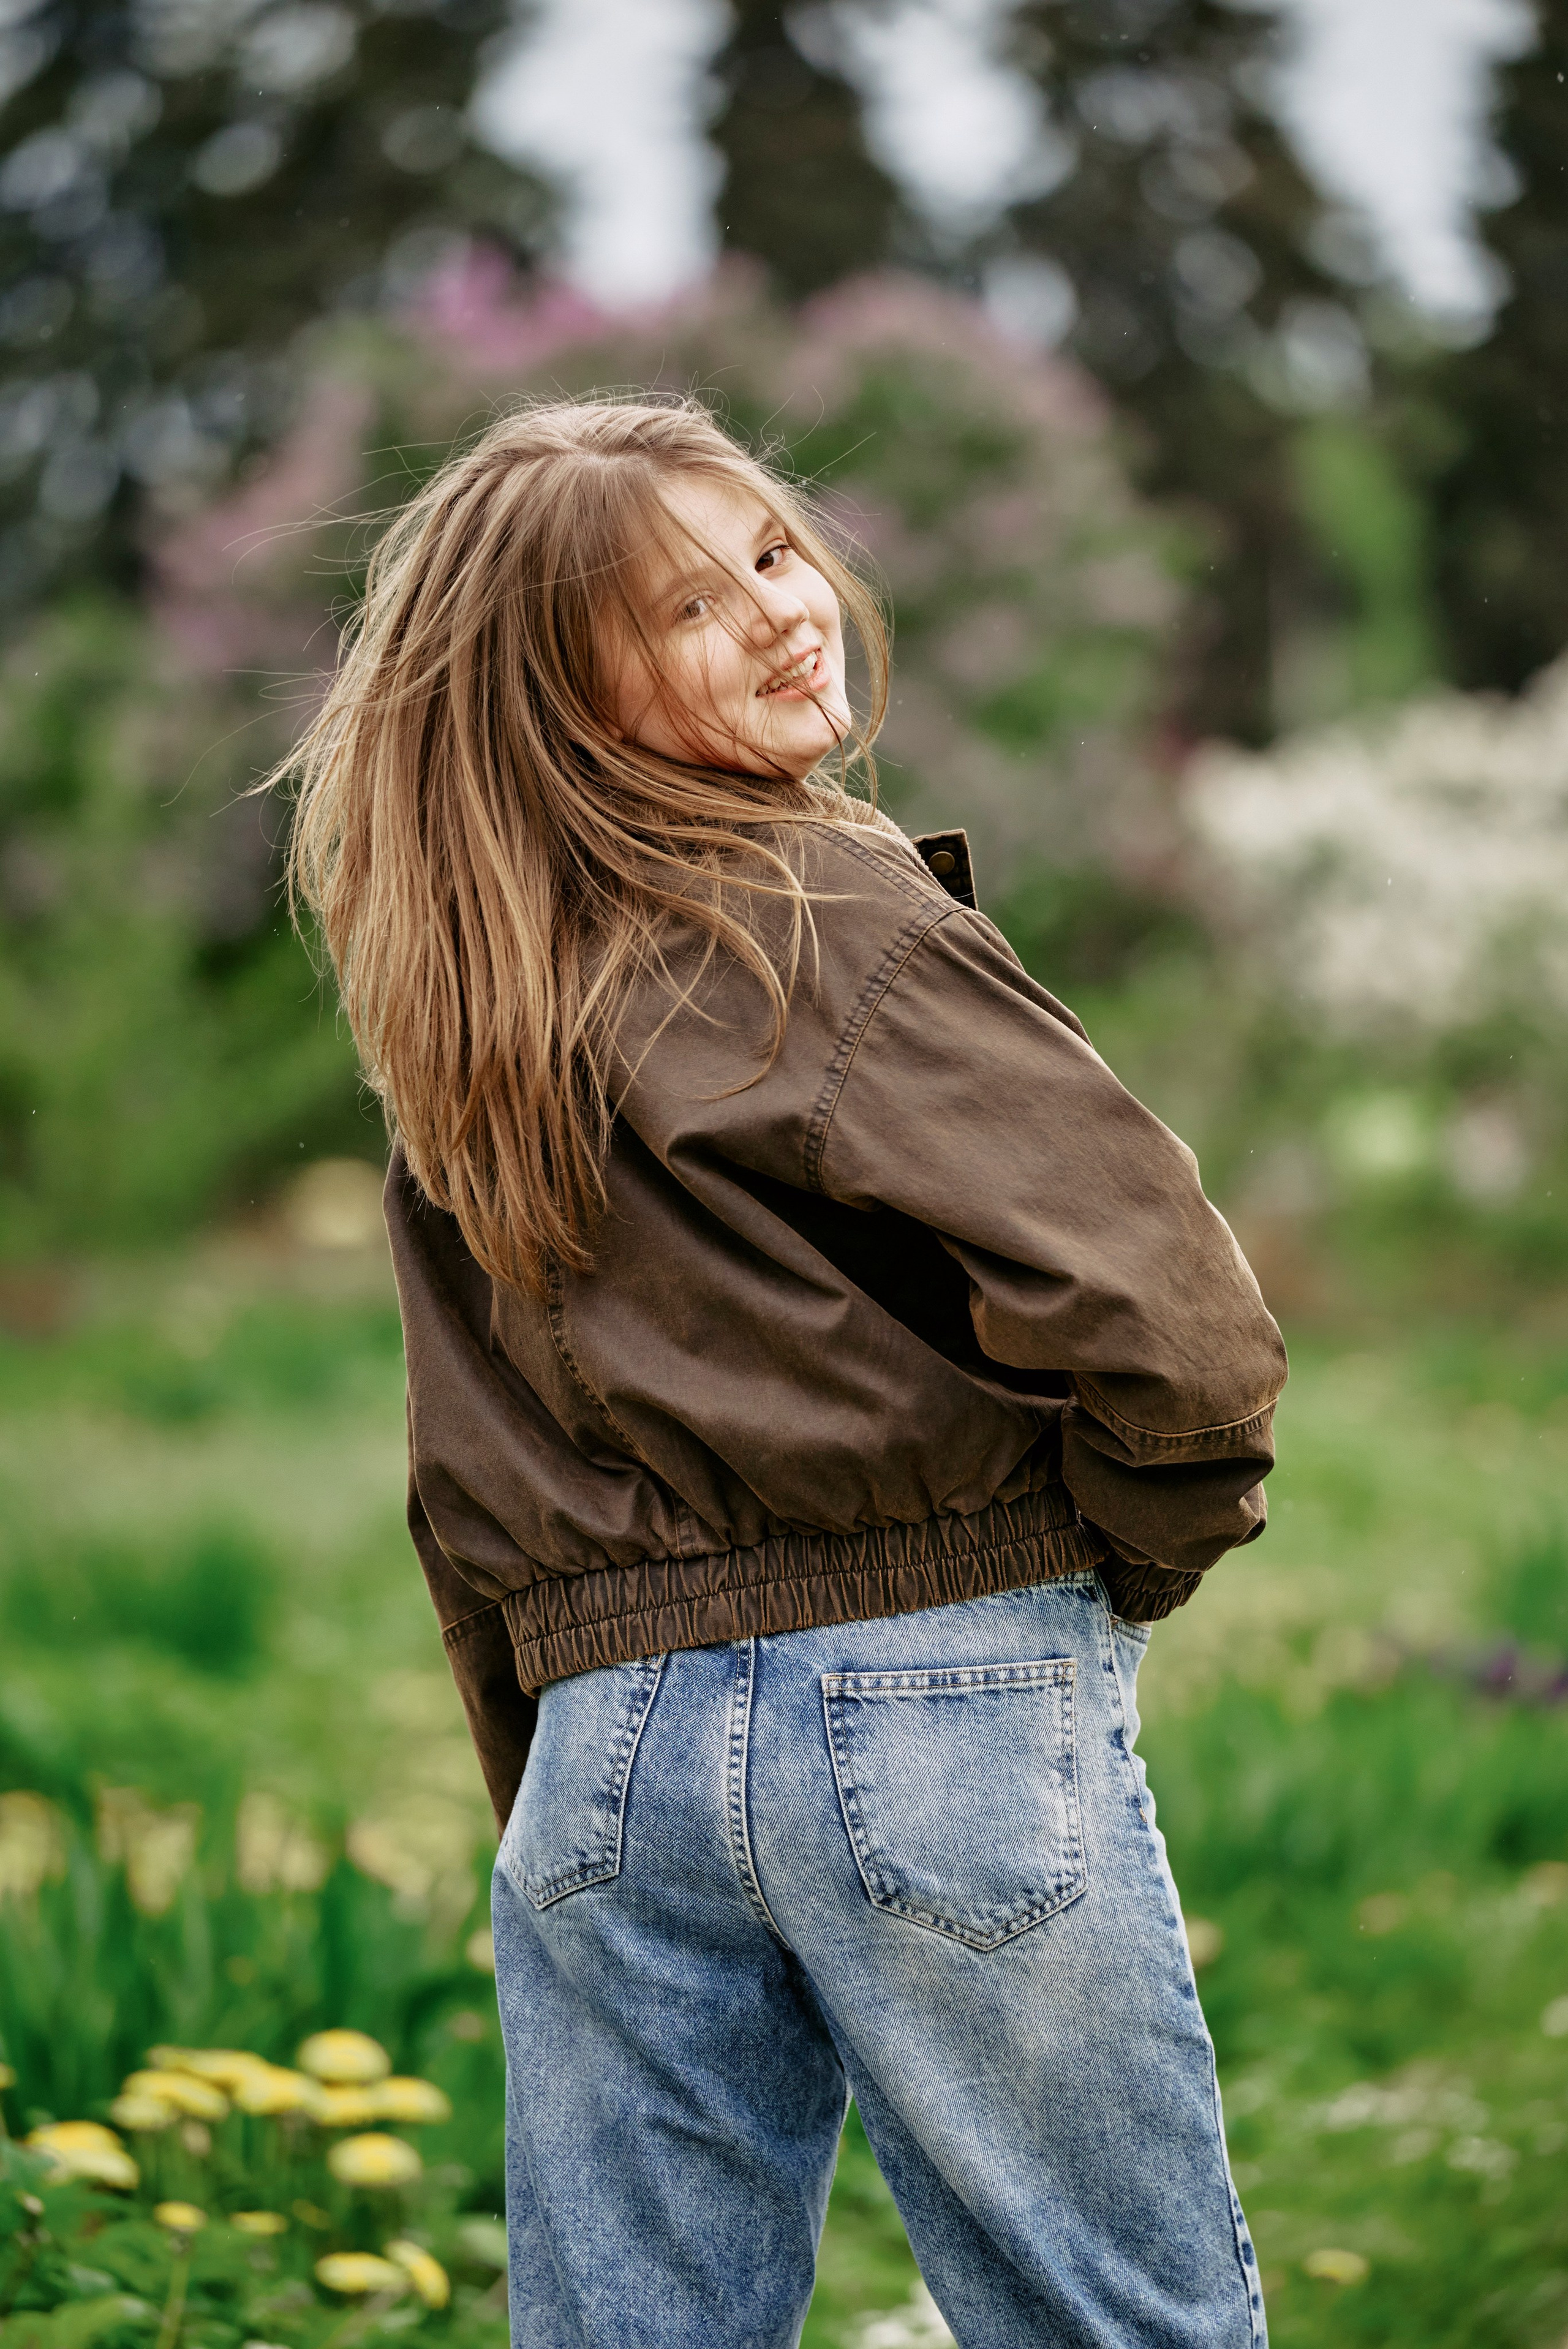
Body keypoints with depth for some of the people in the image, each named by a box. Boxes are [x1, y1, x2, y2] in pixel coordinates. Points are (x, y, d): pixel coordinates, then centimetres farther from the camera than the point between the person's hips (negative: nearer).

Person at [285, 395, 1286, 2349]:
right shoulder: (839, 919, -9)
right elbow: (1156, 1311, -18)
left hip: (600, 1738, 6)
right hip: (933, 1696, -6)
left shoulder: (467, 1025, 12)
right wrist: (1137, 1558, 0)